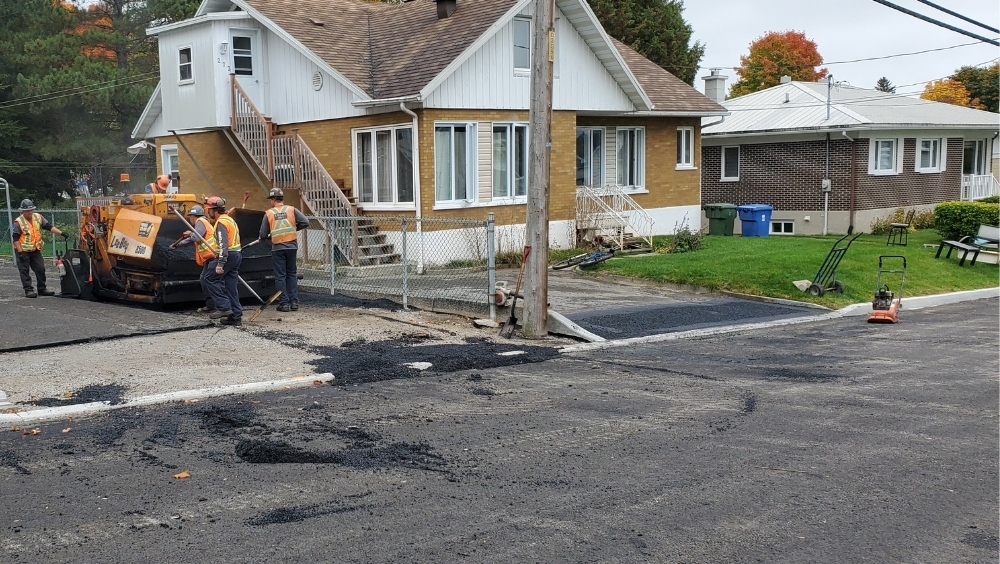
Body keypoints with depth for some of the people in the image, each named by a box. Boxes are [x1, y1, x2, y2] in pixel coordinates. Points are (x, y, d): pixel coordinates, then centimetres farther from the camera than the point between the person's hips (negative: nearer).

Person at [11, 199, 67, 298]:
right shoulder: (18, 222, -13)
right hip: (23, 251, -5)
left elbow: (49, 227, 1)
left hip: (36, 250, 5)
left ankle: (42, 288, 16)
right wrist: (20, 252, -19)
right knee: (24, 271, 0)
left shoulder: (38, 217, 1)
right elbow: (16, 239, -14)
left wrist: (61, 233, -11)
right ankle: (28, 290, 4)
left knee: (40, 269, 6)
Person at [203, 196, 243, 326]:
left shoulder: (221, 223, -13)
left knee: (212, 278, -2)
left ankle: (224, 307, -6)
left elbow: (223, 244, -22)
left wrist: (220, 264, -26)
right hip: (237, 255, 10)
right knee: (231, 287, 10)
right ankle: (235, 316, 10)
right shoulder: (229, 219, 19)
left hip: (228, 255, -10)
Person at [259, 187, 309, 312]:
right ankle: (294, 302, 10)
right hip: (292, 246, 2)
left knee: (280, 276, 5)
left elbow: (263, 235, -1)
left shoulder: (268, 214, -2)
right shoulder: (292, 210, 1)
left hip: (277, 248, -2)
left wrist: (269, 236, 21)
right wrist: (294, 229, 10)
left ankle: (284, 303, 3)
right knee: (292, 274, 14)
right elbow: (305, 222, -6)